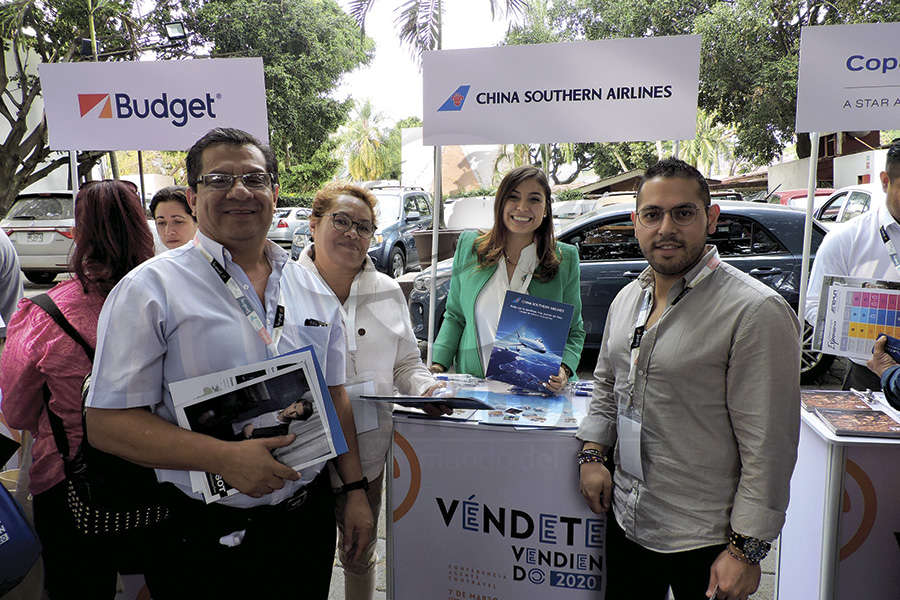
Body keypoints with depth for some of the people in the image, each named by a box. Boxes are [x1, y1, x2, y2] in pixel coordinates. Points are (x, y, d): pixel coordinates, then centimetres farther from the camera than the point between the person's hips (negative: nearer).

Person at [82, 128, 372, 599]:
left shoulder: (313, 291, 5)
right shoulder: (150, 290, -10)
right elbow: (106, 422, -13)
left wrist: (354, 490, 8)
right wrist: (224, 458, -24)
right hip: (205, 538, -4)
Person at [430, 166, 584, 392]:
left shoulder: (566, 259, 3)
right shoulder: (469, 246, 6)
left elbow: (574, 331, 7)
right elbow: (455, 316, 12)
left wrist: (564, 369, -12)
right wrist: (438, 364, 0)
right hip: (474, 386, 1)